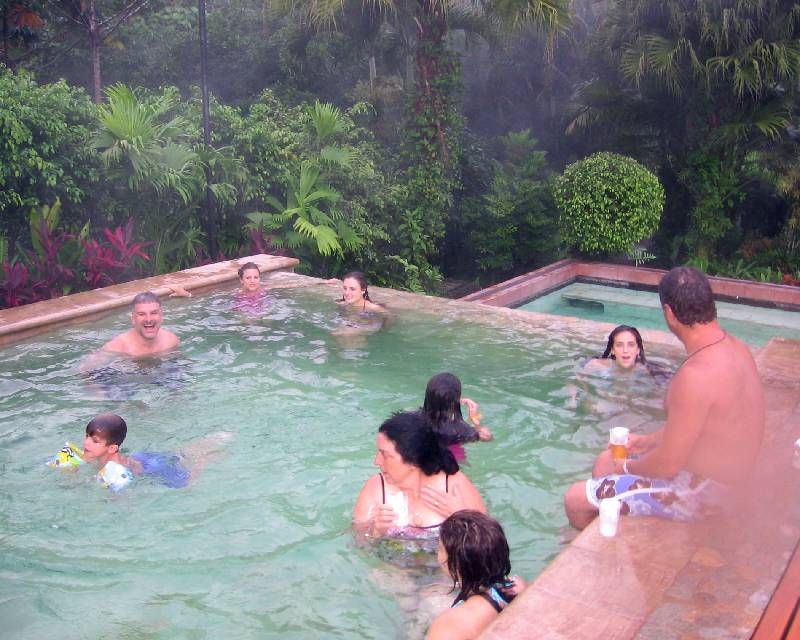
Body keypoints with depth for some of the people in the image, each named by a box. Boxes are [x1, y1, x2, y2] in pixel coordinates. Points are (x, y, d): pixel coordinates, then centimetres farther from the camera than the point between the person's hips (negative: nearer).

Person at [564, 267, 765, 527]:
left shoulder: (697, 374, -34)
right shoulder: (734, 346, -4)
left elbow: (668, 465, -26)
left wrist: (626, 467, -7)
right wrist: (648, 440, 13)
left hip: (696, 491, -9)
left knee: (575, 499, -2)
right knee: (605, 461, 24)